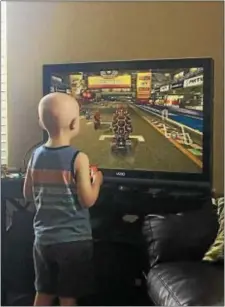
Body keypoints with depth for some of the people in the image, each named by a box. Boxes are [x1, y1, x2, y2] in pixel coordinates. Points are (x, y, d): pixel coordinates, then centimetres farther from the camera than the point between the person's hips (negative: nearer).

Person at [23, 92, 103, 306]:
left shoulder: (37, 155, 0)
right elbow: (88, 200, -16)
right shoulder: (78, 158, -17)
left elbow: (28, 194, 9)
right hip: (73, 240, -5)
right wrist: (97, 181, 1)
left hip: (43, 238, 5)